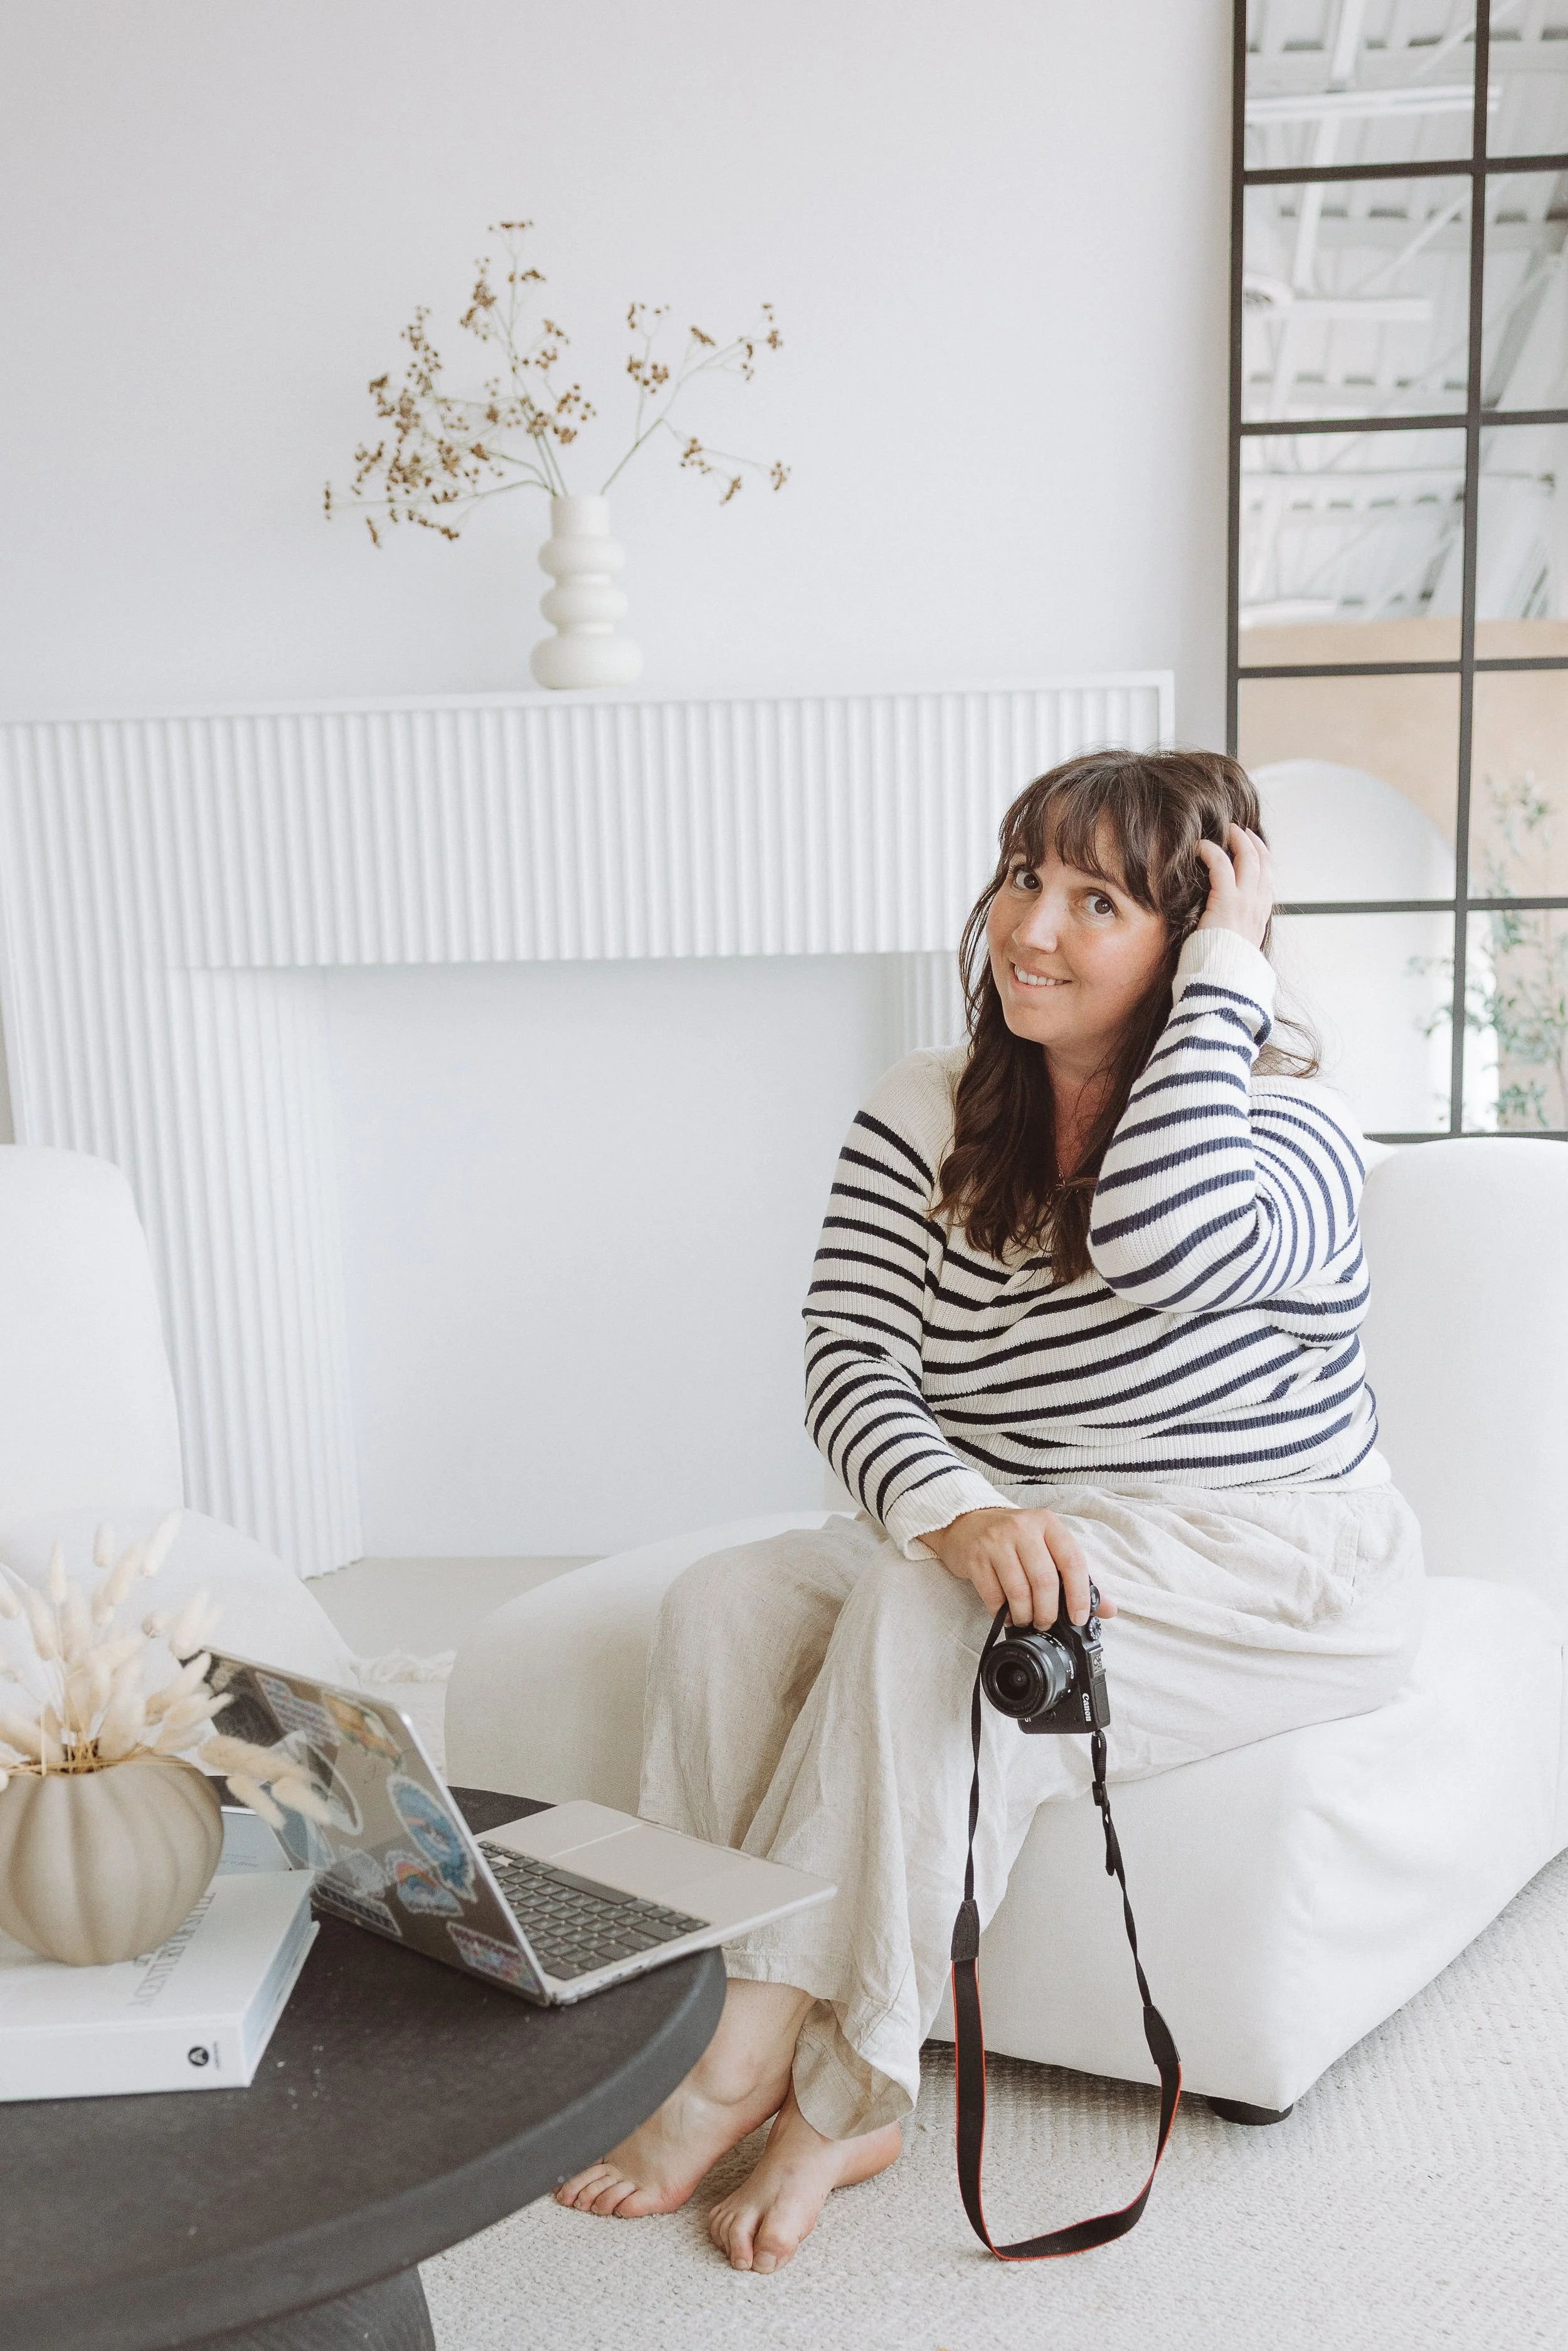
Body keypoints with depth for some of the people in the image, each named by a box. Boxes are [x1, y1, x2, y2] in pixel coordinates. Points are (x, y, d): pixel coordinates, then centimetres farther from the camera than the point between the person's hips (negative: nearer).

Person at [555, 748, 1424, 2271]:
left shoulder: (1289, 1126, -8)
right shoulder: (924, 1119, 4)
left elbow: (1168, 1246, -33)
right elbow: (850, 1362, -7)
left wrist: (1228, 969, -21)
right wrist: (960, 1509, -29)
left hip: (1265, 1583, -4)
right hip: (1011, 1548, 5)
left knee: (922, 1617, -31)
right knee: (725, 1605, -20)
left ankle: (767, 2065, -19)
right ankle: (833, 2102, -18)